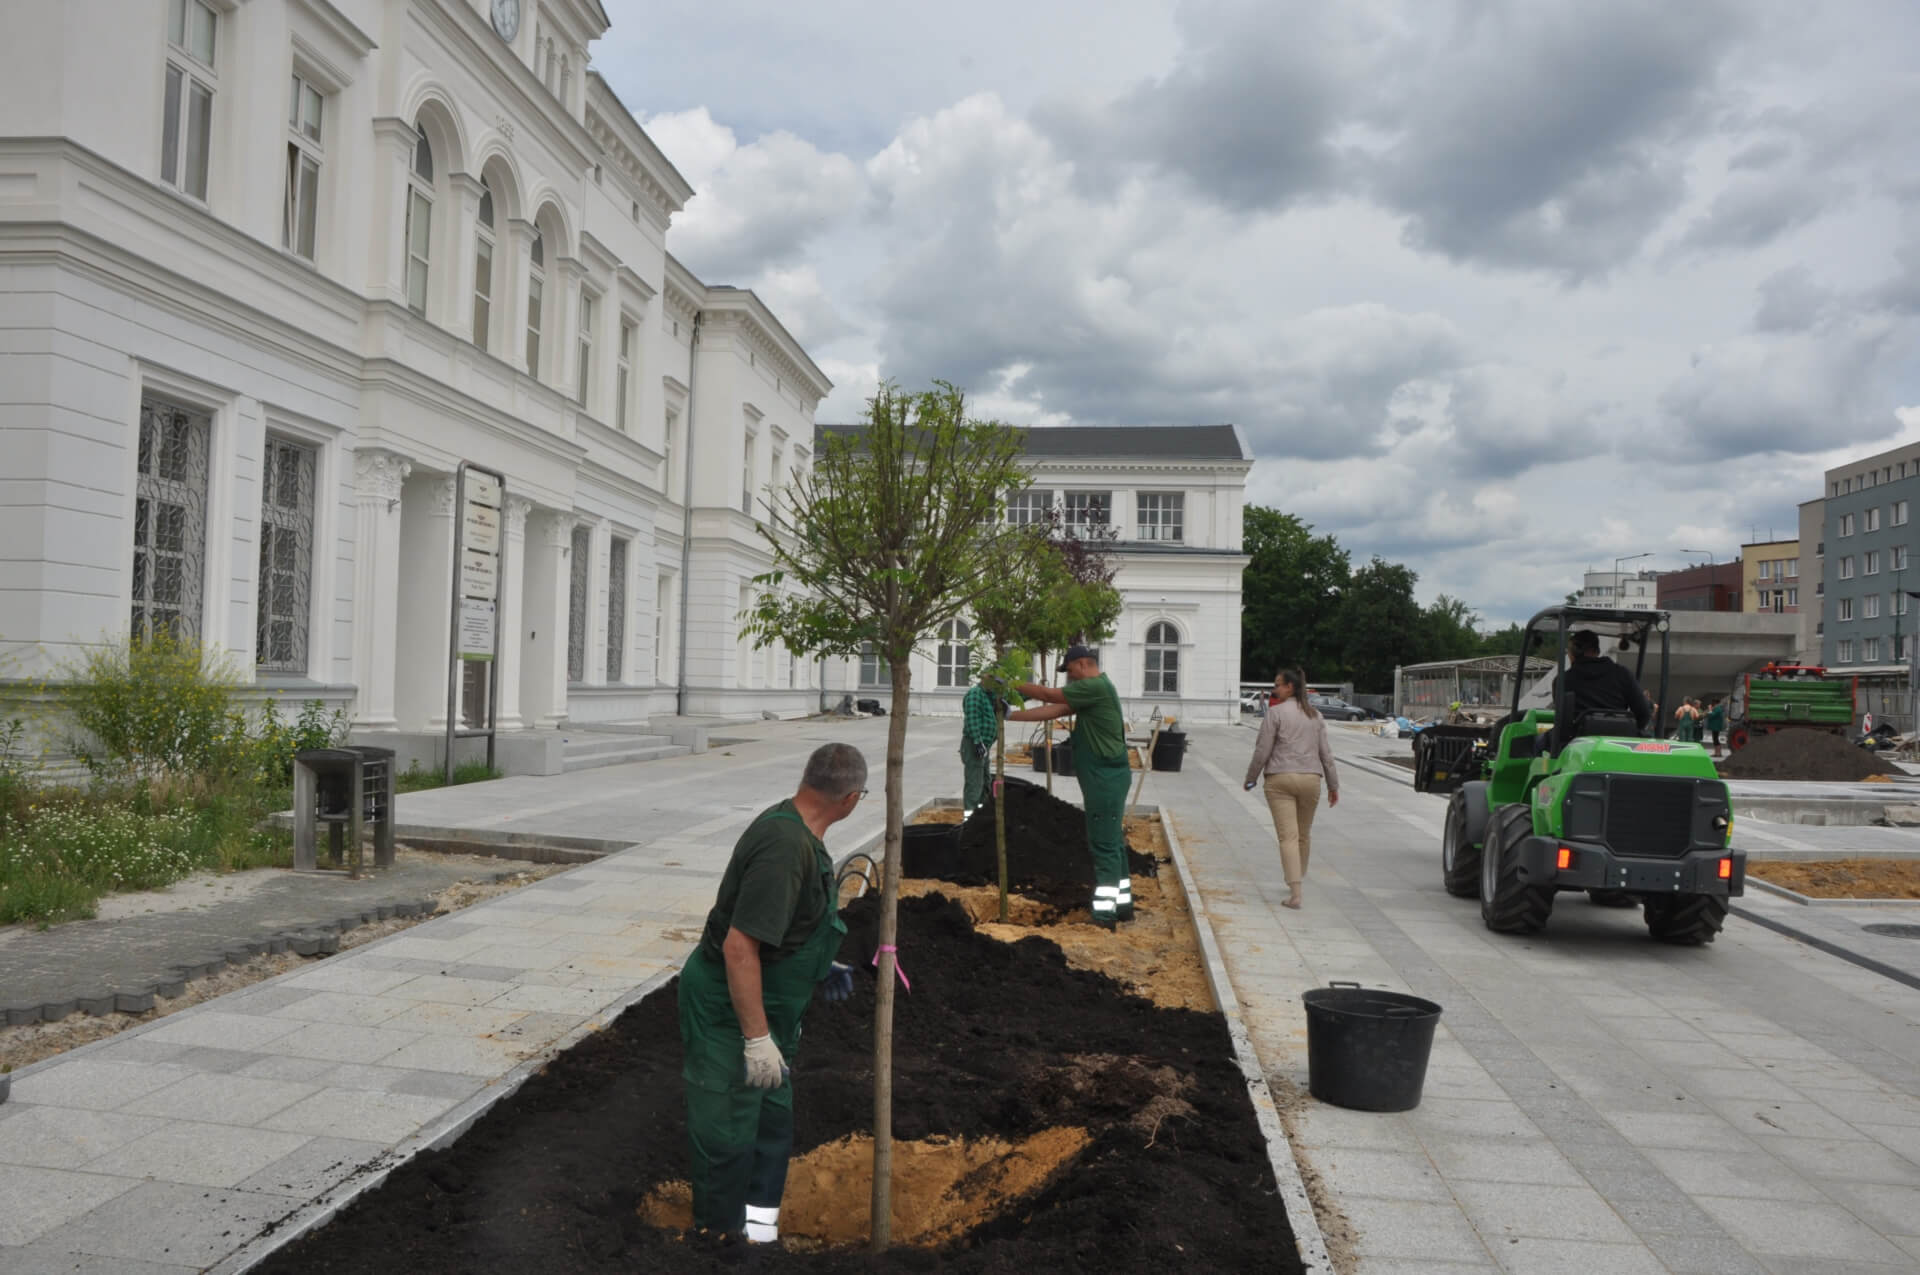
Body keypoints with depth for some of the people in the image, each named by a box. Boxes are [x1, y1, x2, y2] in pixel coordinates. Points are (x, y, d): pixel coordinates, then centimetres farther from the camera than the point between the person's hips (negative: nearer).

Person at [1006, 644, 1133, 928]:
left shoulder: (1095, 686, -16)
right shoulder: (1091, 690, 15)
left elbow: (1047, 695, -14)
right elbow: (1053, 711, 14)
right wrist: (1011, 715, 10)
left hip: (1106, 778, -10)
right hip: (1107, 777, 10)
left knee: (1105, 847, -8)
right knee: (1113, 844, 16)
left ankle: (1104, 914, -6)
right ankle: (1122, 904, 24)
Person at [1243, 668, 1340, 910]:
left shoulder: (1275, 712, -6)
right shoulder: (1315, 715, 10)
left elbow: (1262, 751, -7)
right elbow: (1325, 752, 11)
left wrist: (1251, 778, 4)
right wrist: (1333, 784, 17)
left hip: (1280, 779, -5)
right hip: (1310, 779, 5)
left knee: (1288, 836, -7)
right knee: (1303, 834, 19)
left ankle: (1295, 894, -14)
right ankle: (1297, 880, 34)